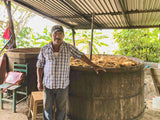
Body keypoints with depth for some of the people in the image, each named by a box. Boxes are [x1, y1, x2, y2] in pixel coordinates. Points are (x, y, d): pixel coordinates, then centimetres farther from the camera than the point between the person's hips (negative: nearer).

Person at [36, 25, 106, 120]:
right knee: (47, 107, 14)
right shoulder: (44, 49, -1)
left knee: (61, 108, 12)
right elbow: (40, 66, 4)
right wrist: (39, 81, 0)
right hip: (47, 84, 1)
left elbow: (81, 56, 2)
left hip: (63, 85, 0)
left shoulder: (69, 48, -2)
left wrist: (94, 66, -1)